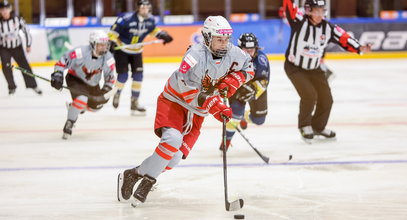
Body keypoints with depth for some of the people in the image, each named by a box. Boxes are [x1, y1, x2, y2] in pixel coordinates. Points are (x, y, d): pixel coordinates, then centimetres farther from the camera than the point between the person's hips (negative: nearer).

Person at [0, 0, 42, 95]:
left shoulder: (18, 19, -14)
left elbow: (26, 30, -4)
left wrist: (28, 45, -3)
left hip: (17, 46, 0)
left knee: (24, 65, 0)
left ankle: (33, 85, 10)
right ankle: (12, 87, 5)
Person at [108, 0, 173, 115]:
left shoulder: (150, 20, -9)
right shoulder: (127, 19, -27)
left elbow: (152, 29, 14)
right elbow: (114, 30, -22)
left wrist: (162, 34, 1)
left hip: (136, 51, 5)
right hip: (121, 49, -5)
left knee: (138, 75, -3)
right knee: (123, 75, -9)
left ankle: (134, 102, 7)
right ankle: (116, 94, 23)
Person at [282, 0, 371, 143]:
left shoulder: (328, 28, -8)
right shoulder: (300, 22, -21)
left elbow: (344, 39, -5)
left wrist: (359, 48, -18)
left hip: (314, 69, 6)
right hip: (294, 67, -6)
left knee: (326, 99, 7)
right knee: (309, 95, -20)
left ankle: (318, 127, 32)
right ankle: (304, 126, 4)